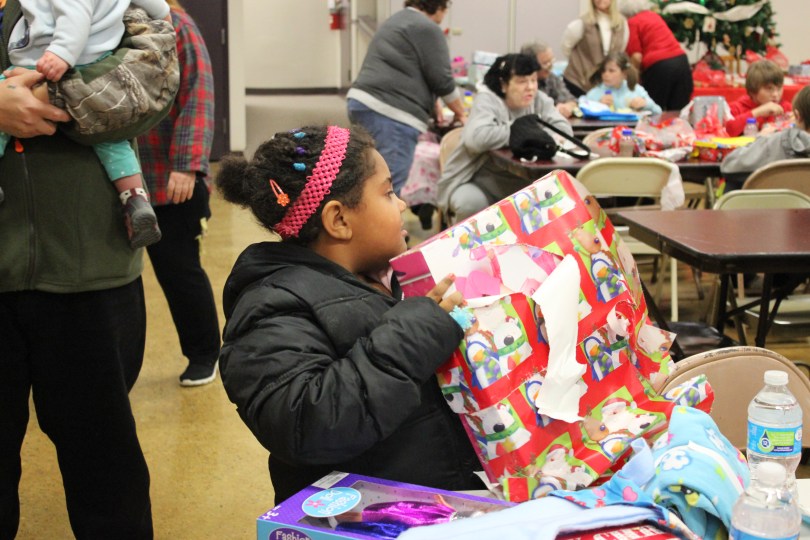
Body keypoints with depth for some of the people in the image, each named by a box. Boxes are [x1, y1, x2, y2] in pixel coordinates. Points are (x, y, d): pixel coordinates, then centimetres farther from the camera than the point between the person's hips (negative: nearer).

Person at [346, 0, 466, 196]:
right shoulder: (427, 29, -5)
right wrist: (460, 112, 12)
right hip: (389, 113, -10)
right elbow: (442, 80, -4)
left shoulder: (398, 20, 25)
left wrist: (434, 105, 39)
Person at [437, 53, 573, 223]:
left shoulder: (539, 100, 4)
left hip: (519, 185, 5)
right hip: (479, 182, -5)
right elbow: (477, 138, -31)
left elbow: (565, 131, -6)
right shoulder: (487, 99, -12)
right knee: (471, 203, -35)